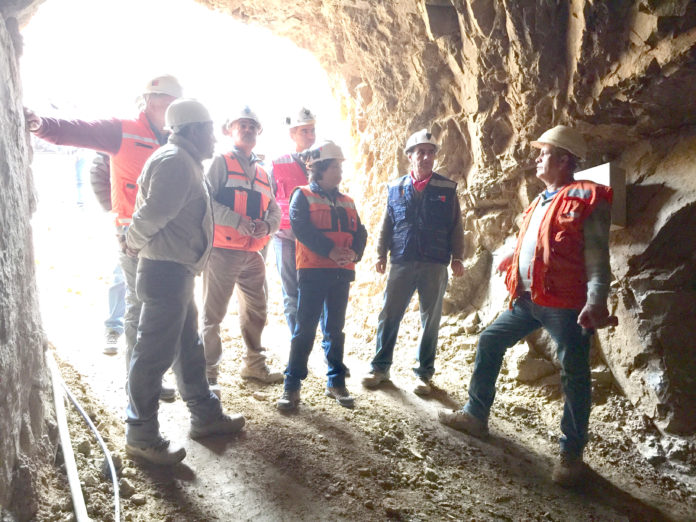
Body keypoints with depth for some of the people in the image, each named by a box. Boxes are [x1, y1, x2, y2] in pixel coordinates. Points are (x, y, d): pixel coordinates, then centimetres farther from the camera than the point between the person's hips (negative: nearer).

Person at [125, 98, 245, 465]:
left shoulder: (185, 162, 18)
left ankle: (206, 416, 32)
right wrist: (134, 243, -7)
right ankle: (141, 437, 10)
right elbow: (154, 213, -22)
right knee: (154, 355, -2)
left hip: (176, 272, 11)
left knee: (189, 348, 18)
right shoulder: (175, 161, -15)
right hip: (166, 271, -11)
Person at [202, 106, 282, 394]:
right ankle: (208, 375, 6)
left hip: (252, 254, 7)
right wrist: (238, 220, -22)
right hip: (222, 251, -6)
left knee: (256, 311, 16)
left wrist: (266, 225, -10)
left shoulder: (262, 173, 19)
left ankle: (254, 364, 32)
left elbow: (275, 211, 13)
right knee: (213, 314, -3)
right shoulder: (220, 163, 1)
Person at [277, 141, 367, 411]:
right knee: (305, 328, -4)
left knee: (335, 328, 11)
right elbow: (300, 227, -13)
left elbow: (360, 231, 10)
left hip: (342, 272, 5)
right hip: (313, 270, -5)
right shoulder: (303, 195, 1)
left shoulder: (346, 201, 18)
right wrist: (330, 250, -20)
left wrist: (354, 252, -11)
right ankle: (292, 385, 3)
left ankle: (336, 382, 20)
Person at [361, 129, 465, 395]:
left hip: (435, 265, -1)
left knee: (430, 320, 7)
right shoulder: (396, 187, 7)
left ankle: (424, 374, 20)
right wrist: (381, 254, 6)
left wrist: (457, 257, -1)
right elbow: (386, 224, 10)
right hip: (401, 263, 1)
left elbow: (456, 227, 5)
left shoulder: (447, 188, 4)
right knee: (389, 315, 3)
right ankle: (380, 367, 18)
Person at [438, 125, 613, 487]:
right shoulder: (542, 201, 17)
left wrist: (596, 301, -27)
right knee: (489, 341, 10)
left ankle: (571, 453, 14)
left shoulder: (586, 200, -8)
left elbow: (597, 255, -17)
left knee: (573, 376, -2)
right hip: (528, 298, 9)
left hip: (565, 304, -9)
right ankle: (476, 415, 24)